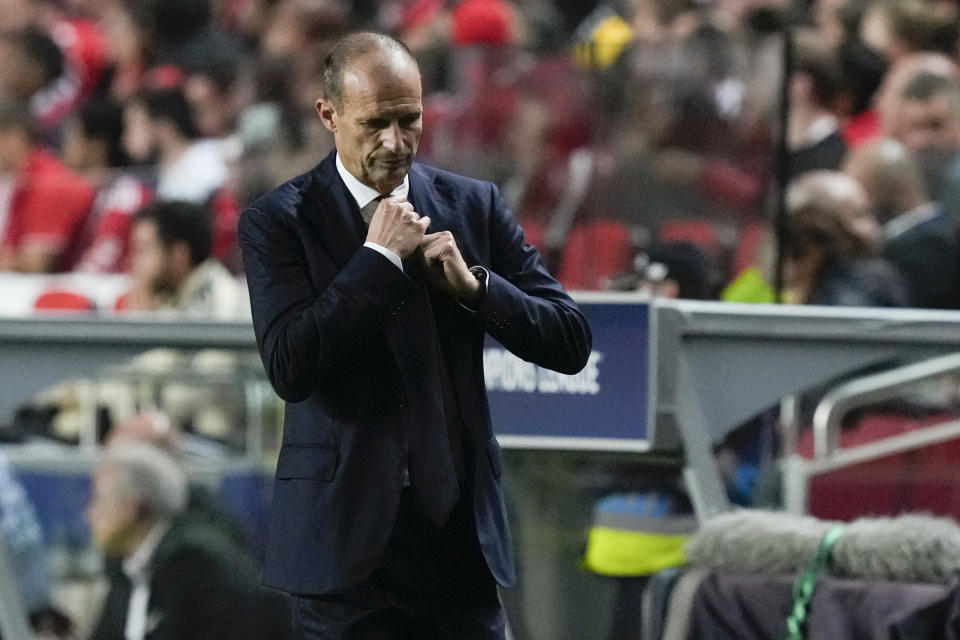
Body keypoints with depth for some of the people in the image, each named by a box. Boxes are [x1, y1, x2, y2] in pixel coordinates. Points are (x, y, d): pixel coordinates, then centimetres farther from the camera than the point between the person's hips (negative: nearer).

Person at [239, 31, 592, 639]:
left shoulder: (475, 206, 8)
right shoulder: (278, 222, -2)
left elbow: (570, 344, 6)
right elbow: (289, 369, -15)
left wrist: (472, 283, -9)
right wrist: (378, 258, -13)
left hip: (460, 533, 3)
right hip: (349, 537, -3)